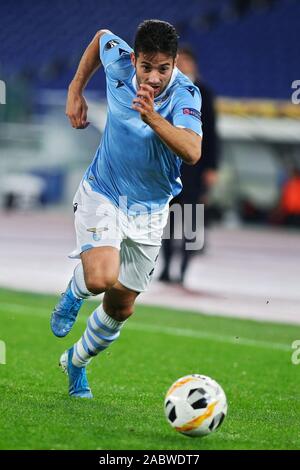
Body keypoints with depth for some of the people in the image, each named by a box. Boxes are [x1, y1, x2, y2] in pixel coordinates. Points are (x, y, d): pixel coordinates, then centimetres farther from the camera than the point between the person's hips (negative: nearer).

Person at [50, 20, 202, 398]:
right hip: (102, 193, -1)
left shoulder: (185, 95, -25)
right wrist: (75, 91, 9)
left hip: (149, 208, 1)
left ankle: (76, 361, 40)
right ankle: (75, 291, 9)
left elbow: (192, 152, -41)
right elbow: (101, 36, 9)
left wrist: (152, 117, -53)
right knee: (101, 278, -28)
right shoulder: (118, 60, -17)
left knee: (121, 307, 11)